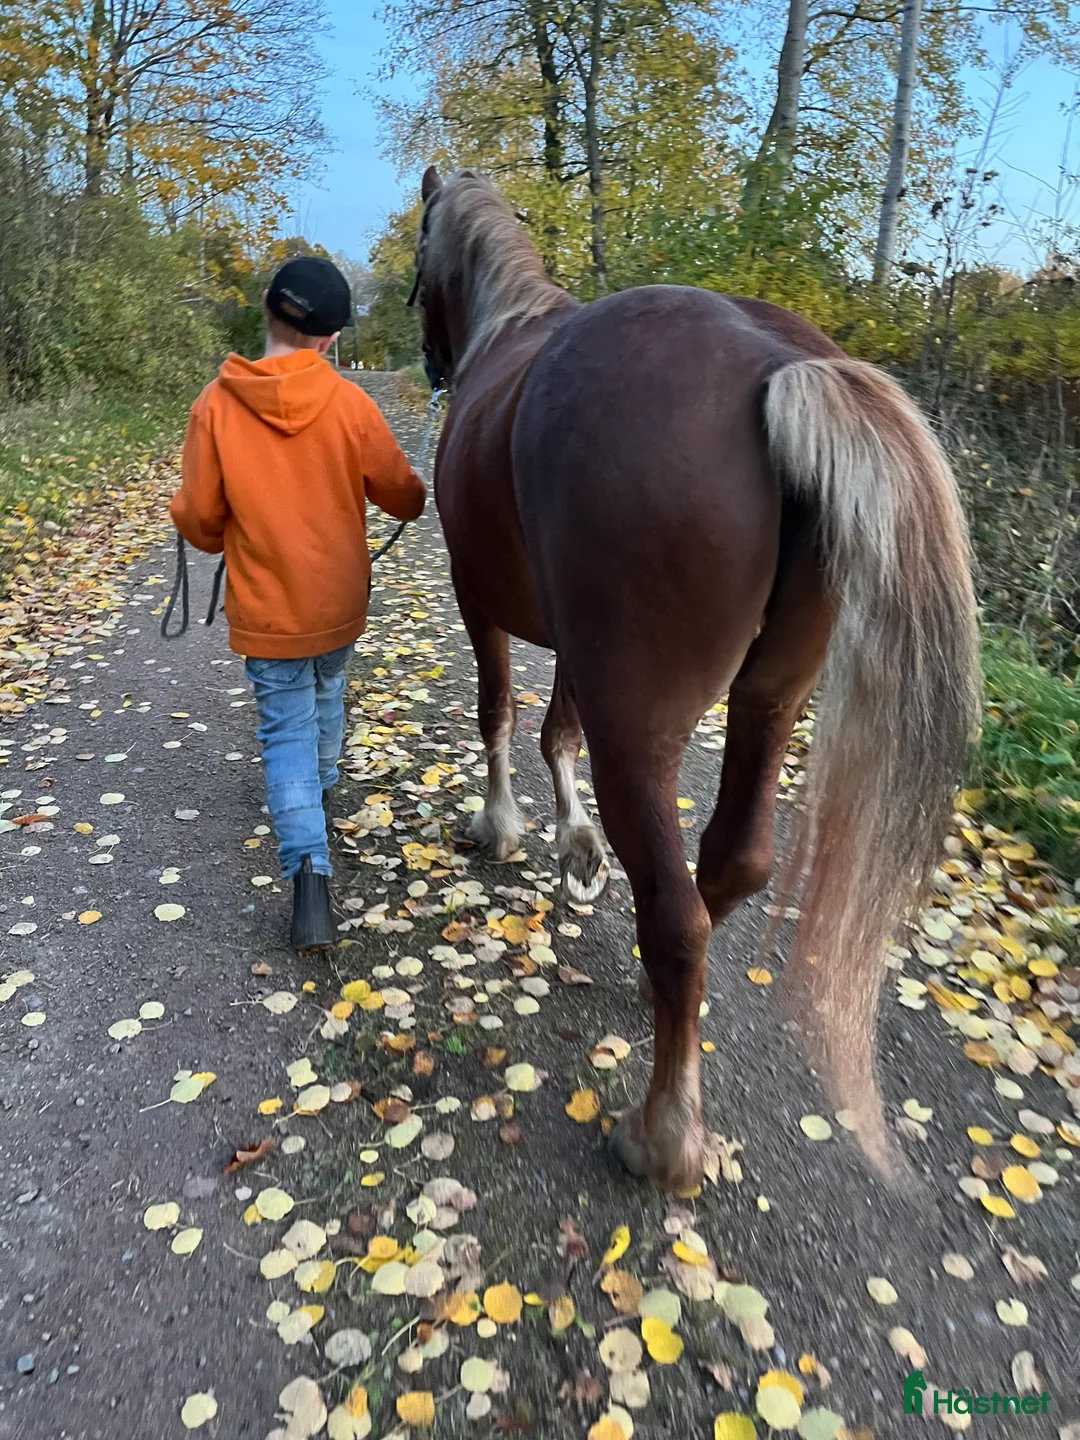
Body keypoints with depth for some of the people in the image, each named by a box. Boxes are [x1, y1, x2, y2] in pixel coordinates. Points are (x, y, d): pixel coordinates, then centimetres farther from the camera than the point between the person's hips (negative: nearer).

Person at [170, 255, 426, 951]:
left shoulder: (217, 404, -12)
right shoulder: (350, 403, -11)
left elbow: (199, 517, -7)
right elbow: (403, 496, -1)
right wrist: (417, 488, 23)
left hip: (264, 606, -1)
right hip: (337, 599, 2)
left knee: (287, 728, 5)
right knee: (327, 694, 28)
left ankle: (309, 866, -11)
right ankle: (321, 784, 52)